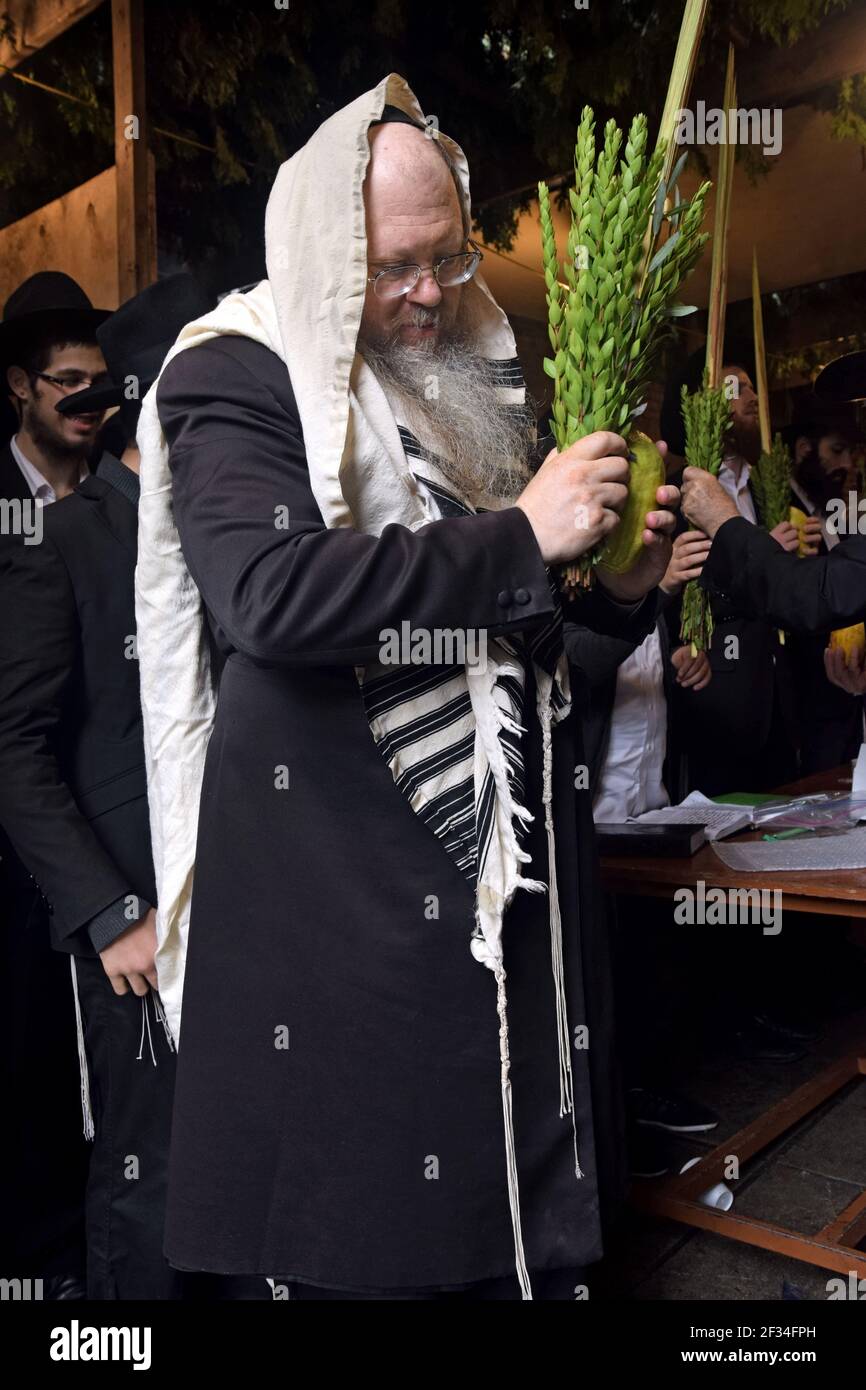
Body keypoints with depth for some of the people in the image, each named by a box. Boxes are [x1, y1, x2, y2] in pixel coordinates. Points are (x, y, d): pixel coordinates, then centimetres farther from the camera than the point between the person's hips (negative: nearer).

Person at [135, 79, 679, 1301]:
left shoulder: (483, 369, 16)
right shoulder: (235, 375, -4)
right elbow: (271, 594, -23)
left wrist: (620, 587, 4)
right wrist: (519, 538, -20)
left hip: (515, 851, 6)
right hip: (342, 875, -6)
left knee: (538, 1233, 14)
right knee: (363, 1222, 7)